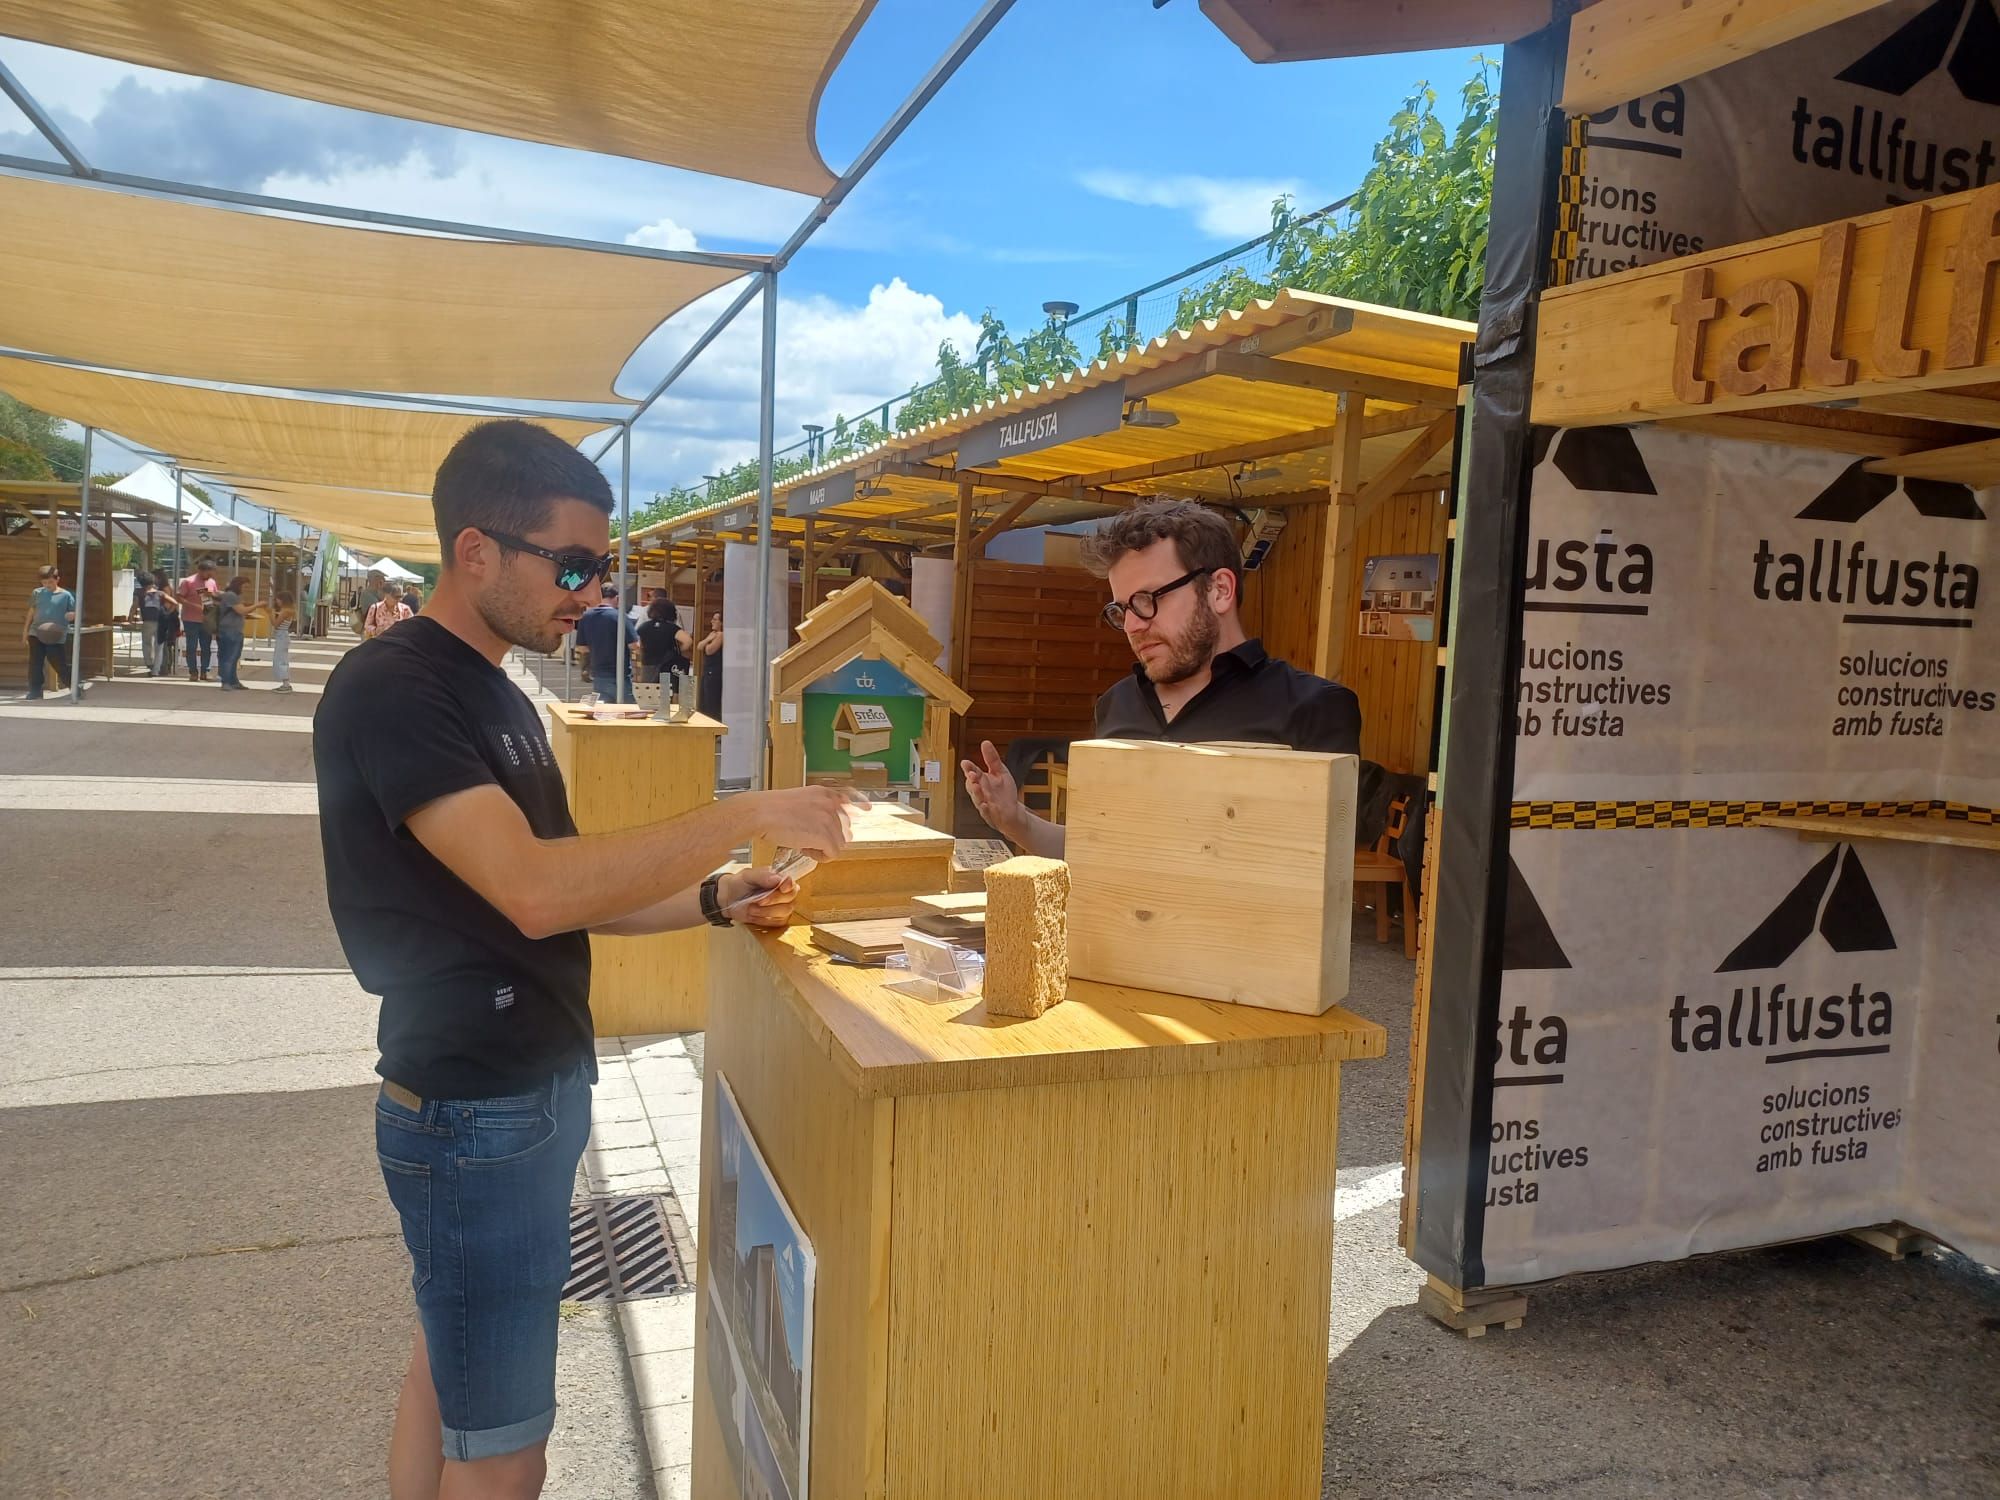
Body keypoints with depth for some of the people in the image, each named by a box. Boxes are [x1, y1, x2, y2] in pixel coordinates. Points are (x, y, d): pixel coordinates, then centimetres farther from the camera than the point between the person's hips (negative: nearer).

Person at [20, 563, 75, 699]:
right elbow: (32, 611, 17)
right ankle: (35, 690, 8)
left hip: (56, 637, -3)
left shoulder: (65, 595, -1)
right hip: (36, 633, 3)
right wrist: (25, 629, 17)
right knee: (34, 663, 2)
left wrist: (71, 615, -22)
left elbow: (74, 613, 2)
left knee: (59, 663, -2)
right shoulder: (37, 593, 8)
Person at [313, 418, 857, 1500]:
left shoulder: (497, 696, 12)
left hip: (536, 1086, 9)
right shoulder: (389, 688, -18)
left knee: (444, 1366, 22)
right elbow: (533, 891, -29)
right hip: (476, 1112, -9)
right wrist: (746, 817, -26)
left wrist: (715, 901, -1)